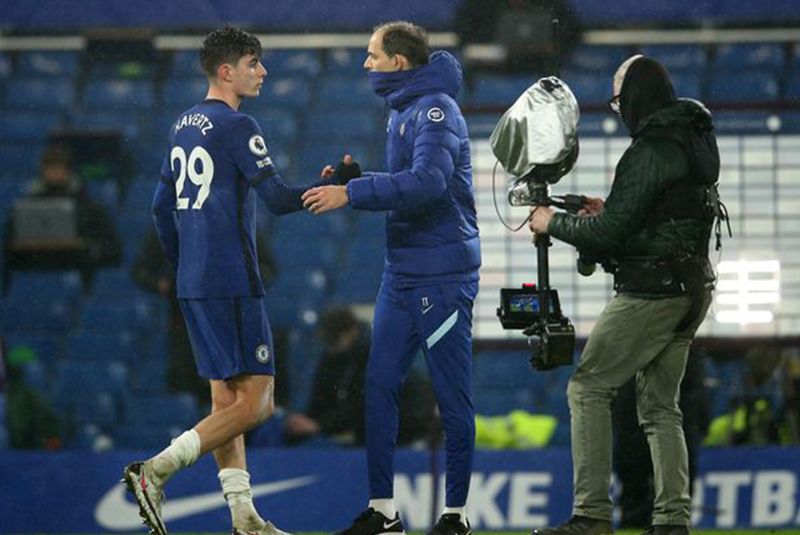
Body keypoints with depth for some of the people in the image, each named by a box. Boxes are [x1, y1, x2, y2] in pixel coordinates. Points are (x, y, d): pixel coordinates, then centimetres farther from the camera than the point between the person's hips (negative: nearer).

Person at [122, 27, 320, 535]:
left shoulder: (184, 126, 14)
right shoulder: (237, 127, -11)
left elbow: (162, 205, 19)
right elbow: (279, 199, -14)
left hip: (193, 284, 9)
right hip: (233, 283, -9)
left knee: (226, 398, 11)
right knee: (255, 403, -8)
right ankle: (156, 470, -17)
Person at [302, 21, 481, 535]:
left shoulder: (436, 110, -14)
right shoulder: (403, 112, 16)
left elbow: (428, 181, -29)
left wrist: (353, 193, -27)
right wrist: (352, 180, 4)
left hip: (443, 275, -10)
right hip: (402, 275, 10)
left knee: (453, 396, -1)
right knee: (381, 384, 5)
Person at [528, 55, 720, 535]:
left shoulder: (650, 151, -17)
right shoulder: (698, 139, 13)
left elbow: (608, 233, -17)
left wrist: (554, 224, -1)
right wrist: (610, 212, 20)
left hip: (652, 292, -9)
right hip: (694, 288, 9)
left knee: (589, 387, -3)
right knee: (660, 405, 12)